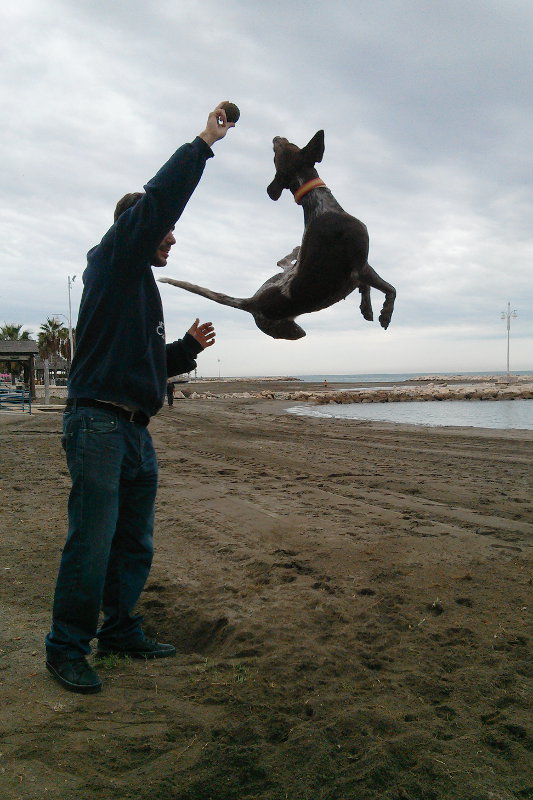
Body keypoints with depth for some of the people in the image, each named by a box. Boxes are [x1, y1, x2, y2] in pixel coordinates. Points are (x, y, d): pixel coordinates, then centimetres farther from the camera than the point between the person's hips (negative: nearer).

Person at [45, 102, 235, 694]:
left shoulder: (143, 287, 24)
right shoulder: (111, 259, 0)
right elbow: (158, 200, -13)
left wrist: (188, 347, 12)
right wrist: (203, 143, -4)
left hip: (136, 433, 9)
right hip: (98, 425, -9)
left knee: (135, 545, 13)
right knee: (91, 544, -7)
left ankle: (120, 630, 26)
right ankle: (66, 649, 6)